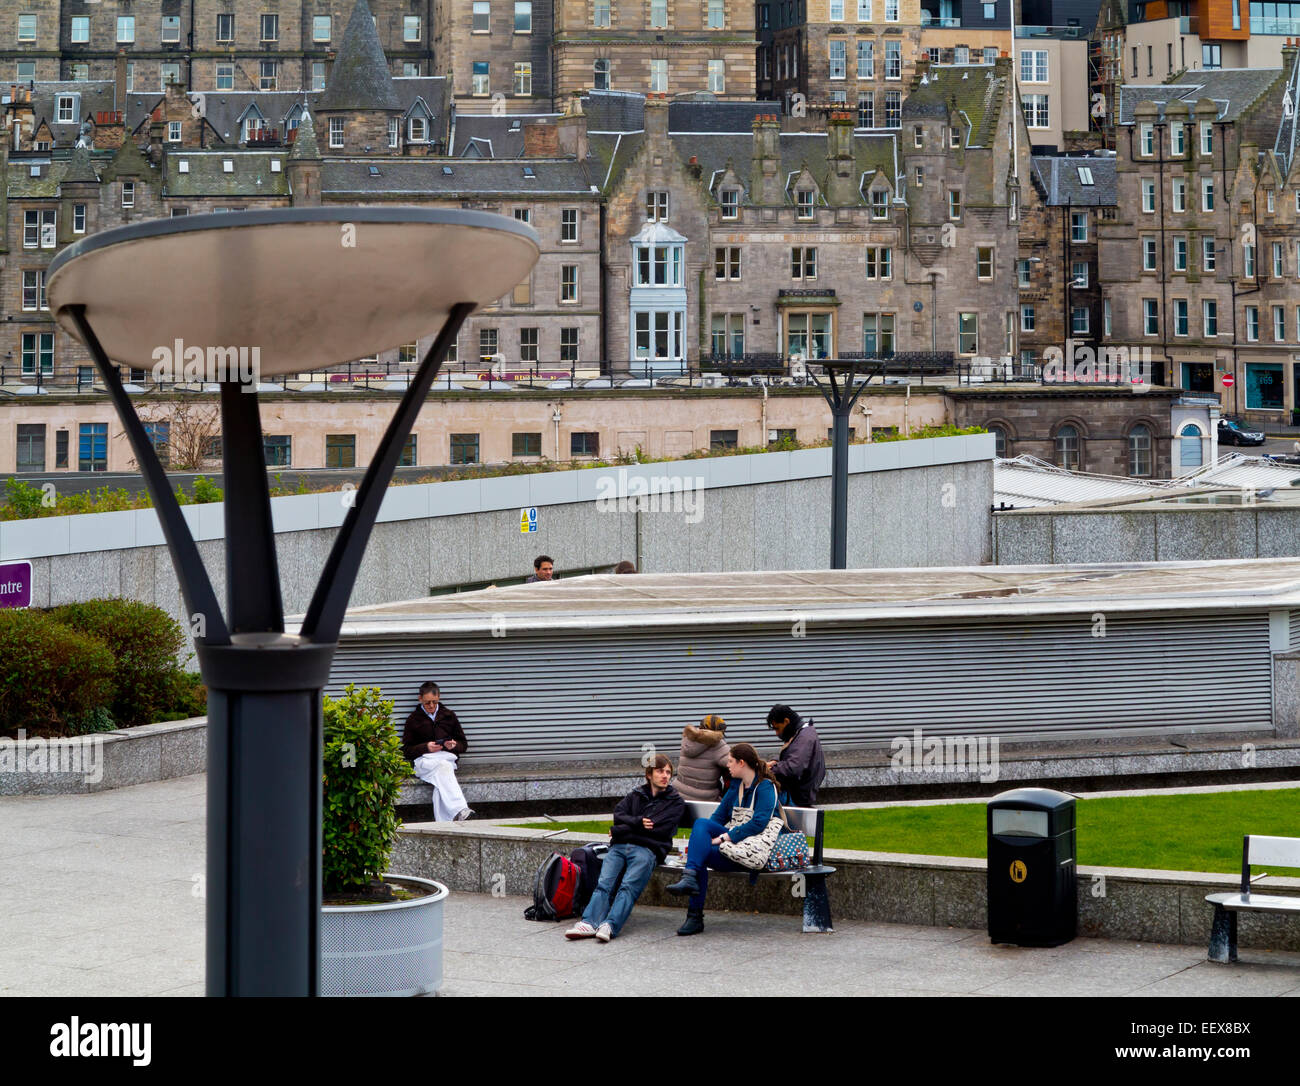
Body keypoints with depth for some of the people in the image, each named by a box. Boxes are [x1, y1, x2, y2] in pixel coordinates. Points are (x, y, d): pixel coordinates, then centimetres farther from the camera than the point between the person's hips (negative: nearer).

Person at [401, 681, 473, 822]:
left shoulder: (449, 716, 19)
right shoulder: (414, 719, 14)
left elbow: (463, 745, 20)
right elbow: (406, 750, 8)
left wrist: (454, 745, -5)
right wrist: (426, 747, -10)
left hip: (447, 757, 2)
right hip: (423, 760, -2)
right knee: (444, 765, -38)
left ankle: (442, 822, -45)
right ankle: (459, 811, -54)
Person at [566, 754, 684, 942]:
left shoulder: (676, 802, 13)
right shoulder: (636, 795, 28)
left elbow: (657, 828, -1)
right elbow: (618, 814, 12)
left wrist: (618, 831, 1)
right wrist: (638, 822, -9)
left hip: (647, 849, -4)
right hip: (620, 846, 4)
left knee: (629, 886, -27)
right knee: (604, 883, -20)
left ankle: (610, 926, -44)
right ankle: (589, 923, -36)